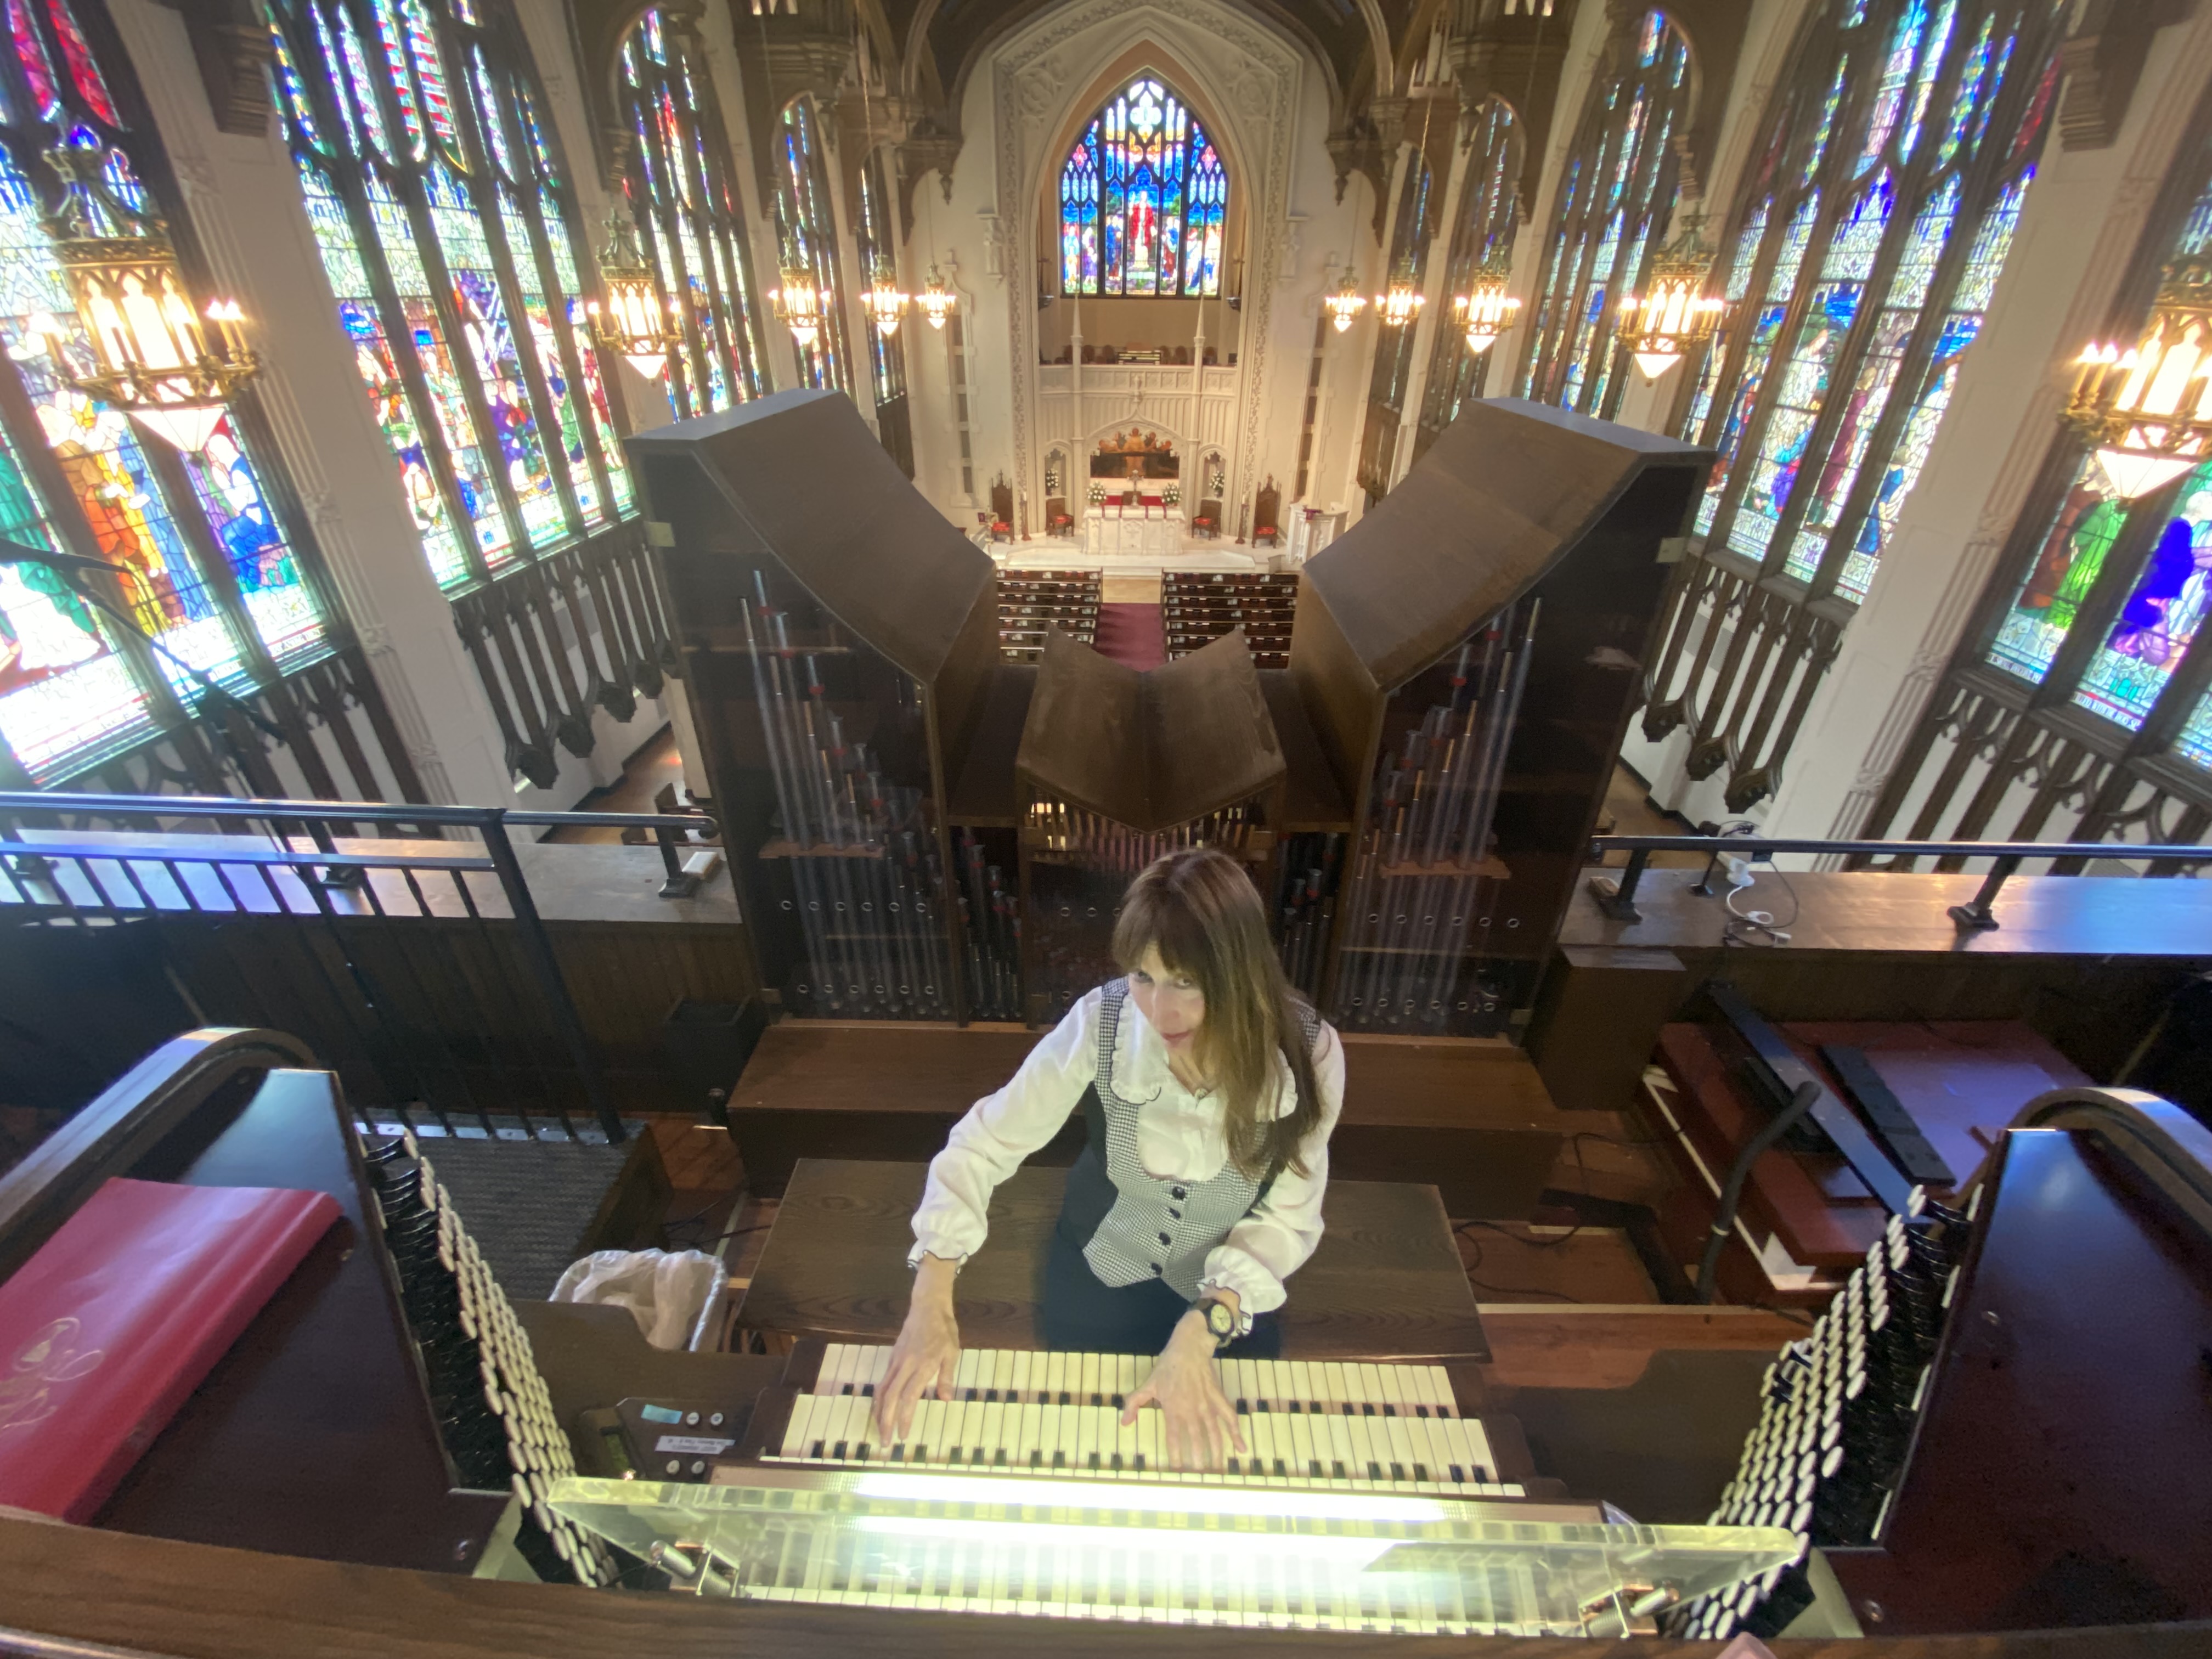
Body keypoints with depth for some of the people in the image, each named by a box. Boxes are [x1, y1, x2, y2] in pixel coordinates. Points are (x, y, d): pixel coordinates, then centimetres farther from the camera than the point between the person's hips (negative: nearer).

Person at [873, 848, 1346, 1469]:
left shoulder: (1308, 1055, -30)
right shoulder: (1100, 1023, -32)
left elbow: (1287, 1219, -20)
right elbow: (984, 1144, -22)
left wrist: (1202, 1332, -33)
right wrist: (932, 1300, -31)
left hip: (1226, 1286, 0)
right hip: (1099, 1270, 0)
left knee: (1222, 1451, 16)